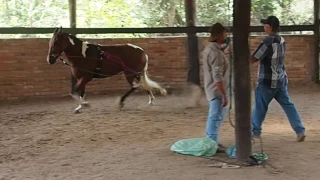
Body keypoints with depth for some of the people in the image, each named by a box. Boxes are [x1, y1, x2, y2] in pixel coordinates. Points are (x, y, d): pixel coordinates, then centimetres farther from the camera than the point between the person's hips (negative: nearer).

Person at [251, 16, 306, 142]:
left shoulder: (268, 42, -19)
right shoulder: (281, 40, 7)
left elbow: (253, 59, -15)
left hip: (268, 81, -8)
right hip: (281, 79, 8)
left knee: (260, 106, 8)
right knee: (288, 105, 8)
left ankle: (255, 131, 21)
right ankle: (300, 131, 3)